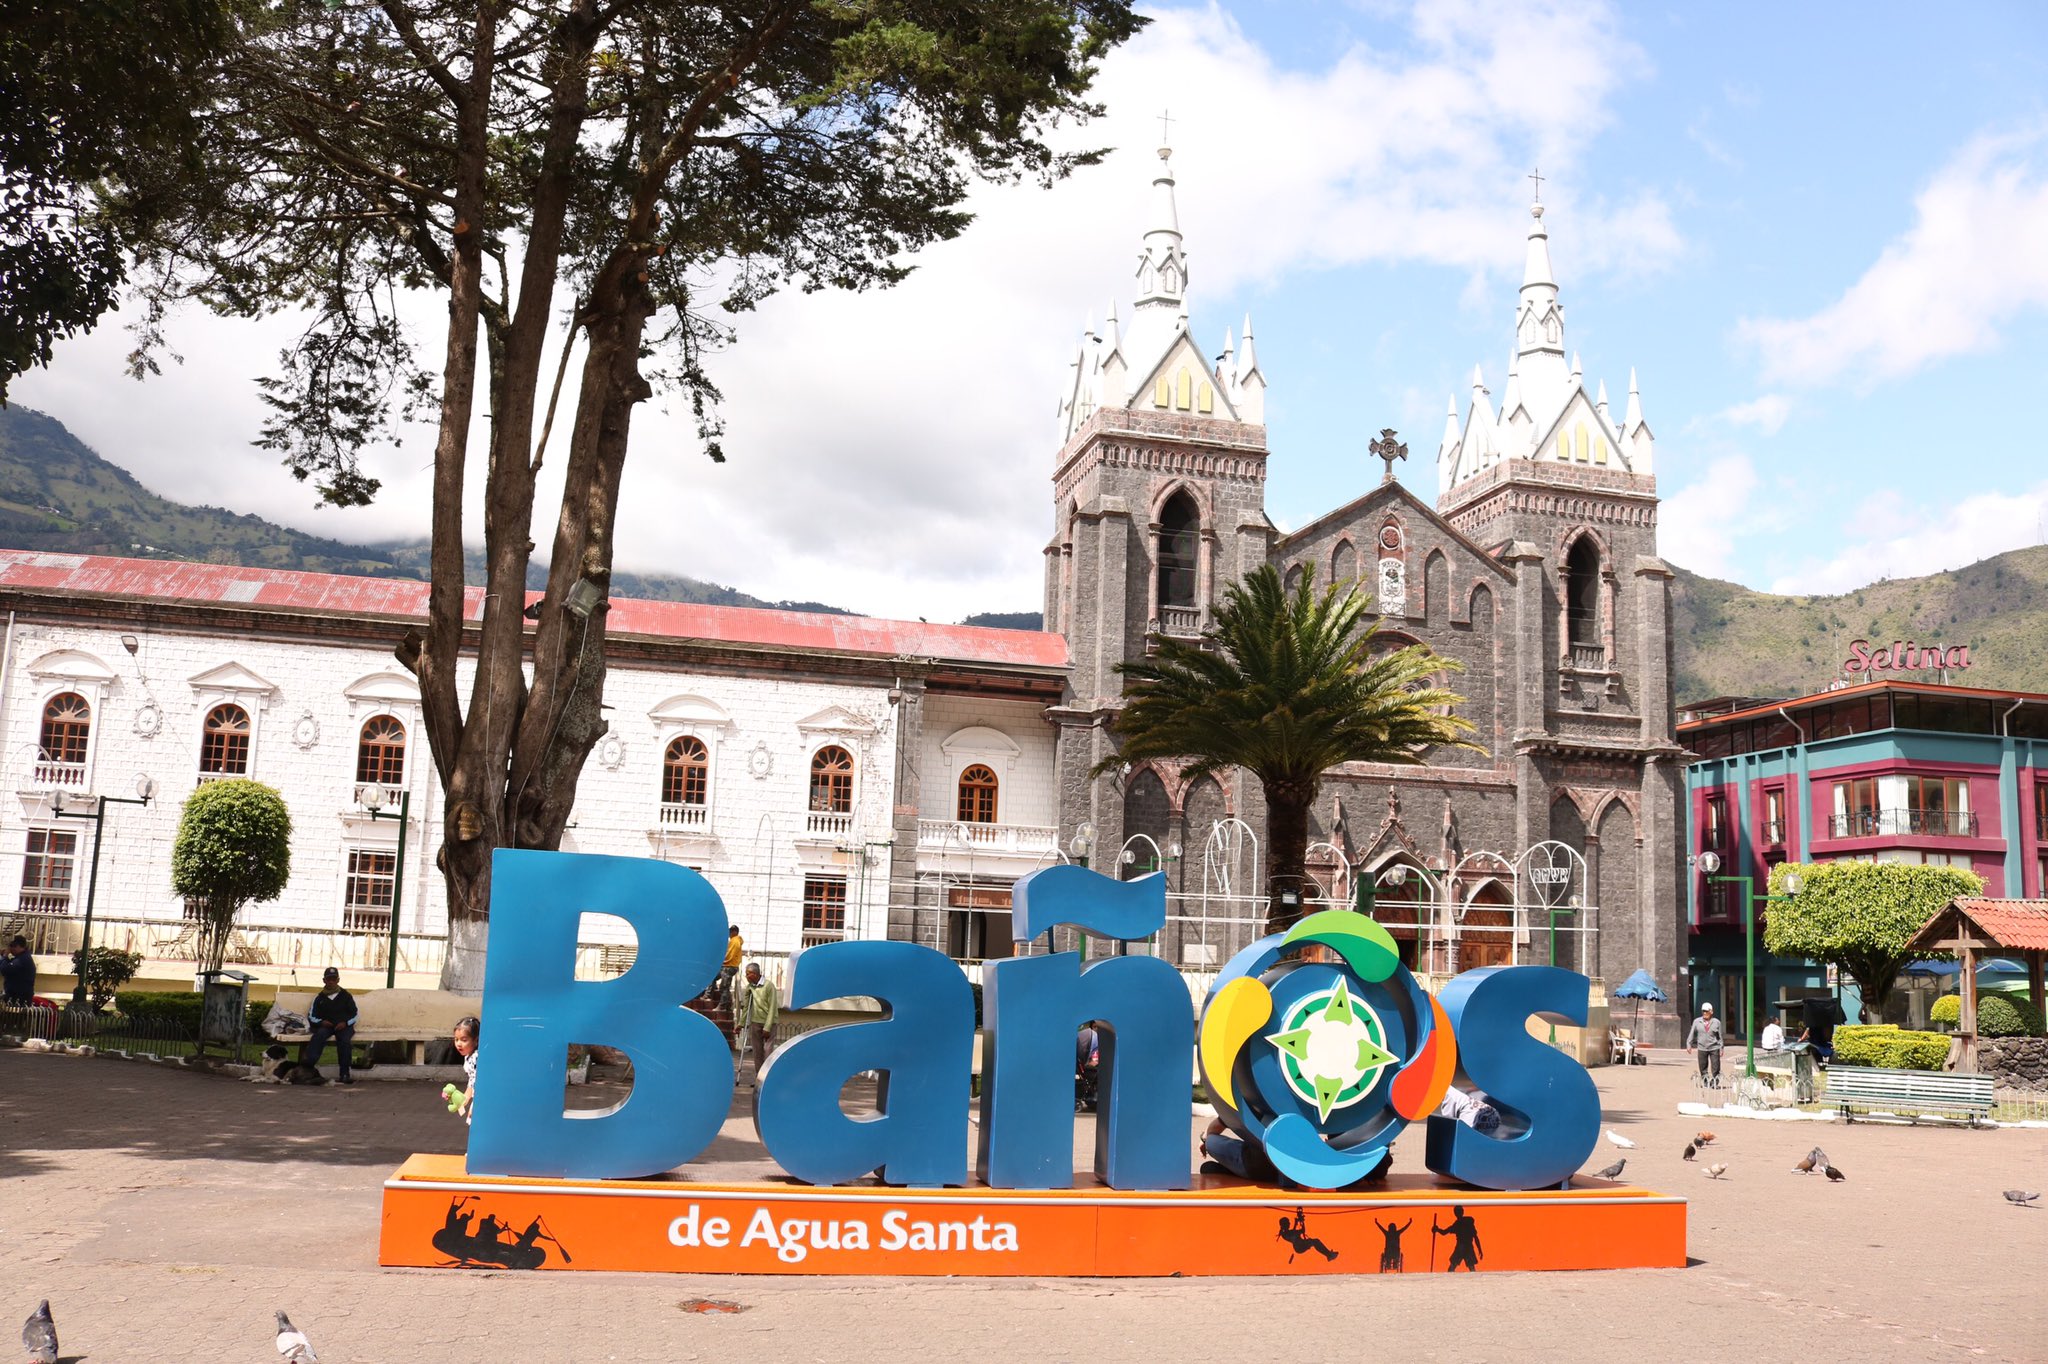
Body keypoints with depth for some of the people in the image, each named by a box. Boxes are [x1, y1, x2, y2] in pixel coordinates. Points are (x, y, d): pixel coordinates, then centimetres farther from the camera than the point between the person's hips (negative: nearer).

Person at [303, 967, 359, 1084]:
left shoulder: (346, 996, 15)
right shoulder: (319, 998, 17)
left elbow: (354, 1015, 14)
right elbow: (311, 1016, 13)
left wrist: (345, 1023, -7)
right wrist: (321, 1022, -8)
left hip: (343, 1026, -1)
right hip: (325, 1025, 1)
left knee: (344, 1040, -33)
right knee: (320, 1034, -35)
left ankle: (345, 1074, -39)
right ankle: (310, 1062, -56)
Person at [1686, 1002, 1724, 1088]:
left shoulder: (1716, 1022, 2)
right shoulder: (1697, 1022, 2)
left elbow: (1720, 1036, 8)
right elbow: (1692, 1033, 7)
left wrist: (1721, 1048, 9)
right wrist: (1689, 1044, 2)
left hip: (1714, 1048, -1)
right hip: (1702, 1048, 1)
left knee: (1715, 1067, -1)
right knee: (1703, 1068, 3)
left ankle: (1715, 1083, 11)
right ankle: (1705, 1082, 13)